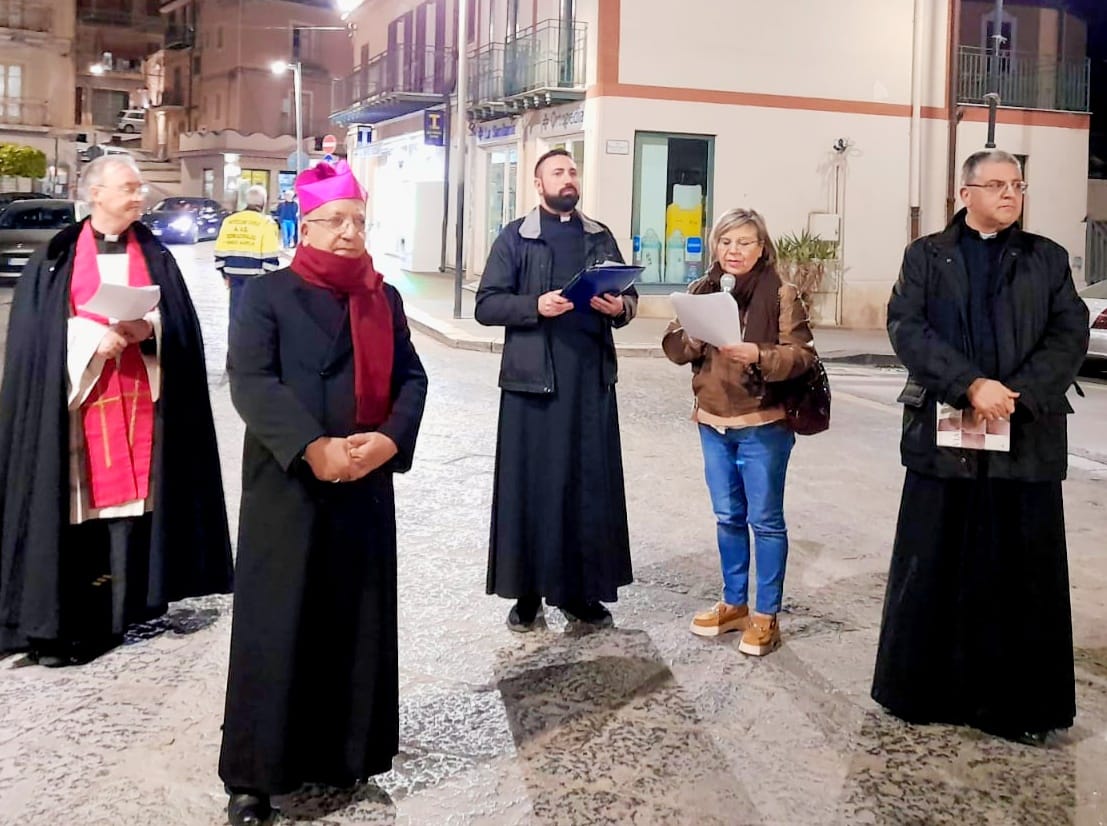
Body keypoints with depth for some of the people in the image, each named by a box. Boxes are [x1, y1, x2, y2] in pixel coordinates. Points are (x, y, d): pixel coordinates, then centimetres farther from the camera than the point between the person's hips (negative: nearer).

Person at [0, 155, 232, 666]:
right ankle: (59, 620, 2)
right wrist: (94, 338, -16)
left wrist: (150, 329, -15)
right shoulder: (55, 259, 5)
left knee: (128, 498, 0)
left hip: (138, 398, 2)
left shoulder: (156, 258, 11)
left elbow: (182, 323, 5)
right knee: (75, 502, -4)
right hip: (76, 398, -1)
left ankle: (119, 610, 9)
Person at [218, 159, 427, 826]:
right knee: (276, 626, 0)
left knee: (358, 621, 9)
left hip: (368, 487, 4)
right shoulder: (268, 295, -1)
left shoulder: (385, 299, 11)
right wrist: (313, 448, -24)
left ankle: (345, 751, 22)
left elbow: (413, 378, 6)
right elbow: (250, 381, -13)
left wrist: (388, 440, -14)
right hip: (286, 487, -4)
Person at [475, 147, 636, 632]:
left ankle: (580, 591, 15)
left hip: (592, 380, 3)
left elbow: (628, 294, 15)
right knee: (530, 485, 1)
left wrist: (621, 307, -8)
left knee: (590, 485, 5)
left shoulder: (601, 237, 13)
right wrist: (536, 306, -19)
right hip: (532, 379, -3)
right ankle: (527, 592, 12)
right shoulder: (515, 238, 2)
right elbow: (486, 305, -4)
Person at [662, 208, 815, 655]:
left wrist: (759, 355, -28)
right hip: (712, 421, 5)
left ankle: (766, 615, 13)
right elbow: (673, 346, 4)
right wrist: (698, 334, -16)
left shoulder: (781, 294, -8)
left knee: (765, 520, 3)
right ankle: (733, 603, 28)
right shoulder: (701, 291, 7)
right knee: (728, 518, 15)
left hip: (763, 424, -5)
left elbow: (802, 355, -12)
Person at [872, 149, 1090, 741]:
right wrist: (972, 386, -17)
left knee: (1023, 574, 3)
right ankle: (925, 689, 18)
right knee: (932, 569, 5)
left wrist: (1017, 397, -14)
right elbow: (906, 326, -5)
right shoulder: (926, 255, 8)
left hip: (1027, 439, 1)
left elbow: (1070, 335, 2)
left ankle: (1020, 703, 14)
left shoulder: (1047, 259, 12)